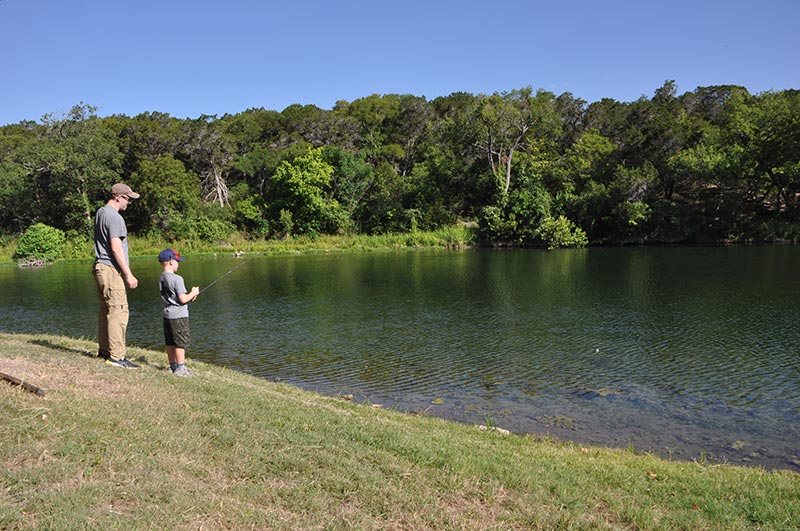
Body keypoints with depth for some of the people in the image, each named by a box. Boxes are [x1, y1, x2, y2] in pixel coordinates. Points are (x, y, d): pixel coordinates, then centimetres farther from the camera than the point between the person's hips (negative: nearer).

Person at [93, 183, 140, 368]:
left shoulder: (100, 212, 16)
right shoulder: (114, 217, -15)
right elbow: (116, 248, -19)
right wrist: (129, 275, -17)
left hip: (100, 268, 10)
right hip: (111, 270, -10)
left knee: (106, 310, 14)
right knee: (118, 311, -9)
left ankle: (104, 350, 22)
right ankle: (116, 355, -9)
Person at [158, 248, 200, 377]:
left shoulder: (162, 278, 8)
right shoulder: (177, 279, -18)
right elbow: (182, 299, -19)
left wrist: (189, 296, 11)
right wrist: (193, 293, -3)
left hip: (167, 315, 8)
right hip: (179, 315, -8)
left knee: (170, 342, 13)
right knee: (181, 342, -1)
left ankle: (173, 366, 22)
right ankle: (180, 368, 2)